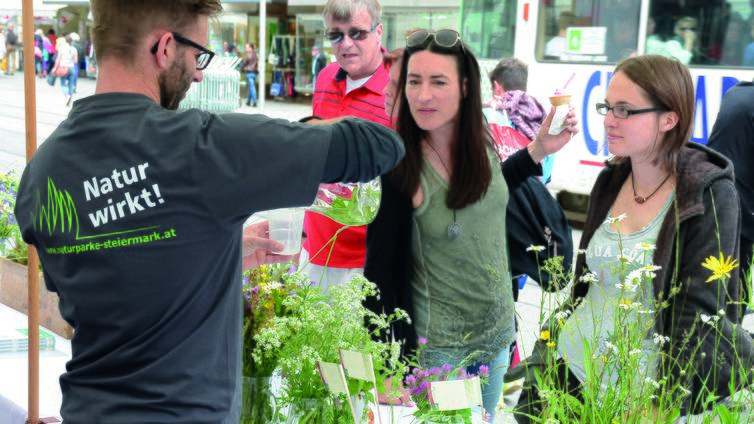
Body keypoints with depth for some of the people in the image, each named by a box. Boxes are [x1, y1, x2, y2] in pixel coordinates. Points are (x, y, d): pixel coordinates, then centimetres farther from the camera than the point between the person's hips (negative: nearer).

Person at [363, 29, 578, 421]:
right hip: (436, 345, -5)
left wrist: (538, 150, 3)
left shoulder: (480, 140, -8)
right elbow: (379, 272, -17)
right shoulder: (398, 167, -23)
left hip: (497, 333, 6)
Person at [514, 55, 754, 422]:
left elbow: (697, 315, -16)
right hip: (571, 374, 6)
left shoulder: (708, 196, -12)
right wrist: (542, 359, 10)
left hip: (639, 391, -5)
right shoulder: (610, 182, 5)